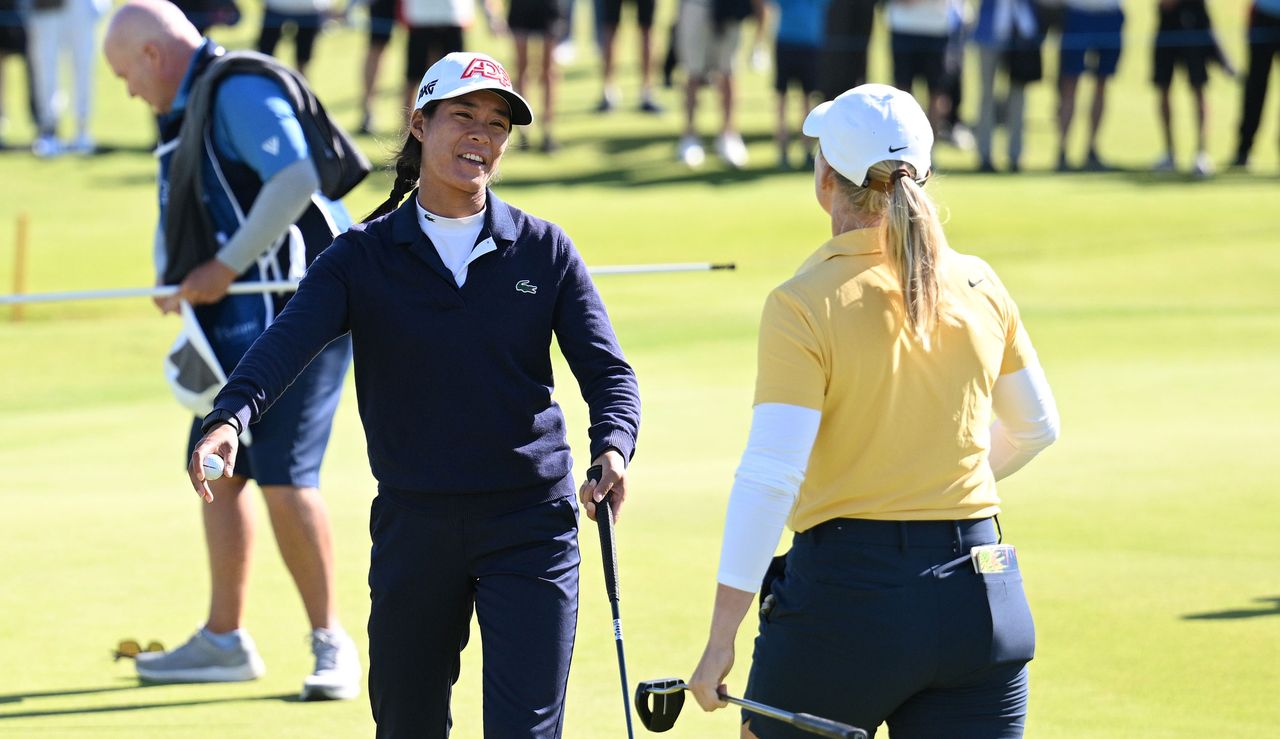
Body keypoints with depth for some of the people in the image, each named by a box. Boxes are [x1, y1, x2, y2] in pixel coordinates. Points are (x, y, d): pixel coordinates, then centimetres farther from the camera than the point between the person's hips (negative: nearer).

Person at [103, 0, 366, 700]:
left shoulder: (240, 90, -12)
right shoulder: (190, 108, 19)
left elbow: (296, 180, -25)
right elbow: (182, 213, 23)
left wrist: (226, 267, -20)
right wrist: (174, 279, 3)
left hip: (291, 313, -11)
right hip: (239, 324, 11)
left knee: (283, 476, -13)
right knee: (217, 467, 11)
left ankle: (330, 642, -5)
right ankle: (224, 639, 18)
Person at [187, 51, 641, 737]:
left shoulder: (544, 251, 3)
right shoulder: (363, 256, 0)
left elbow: (607, 370, -1)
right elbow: (286, 342, -15)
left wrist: (612, 449, -23)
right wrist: (230, 417, -35)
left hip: (529, 525, -1)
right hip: (412, 521, 1)